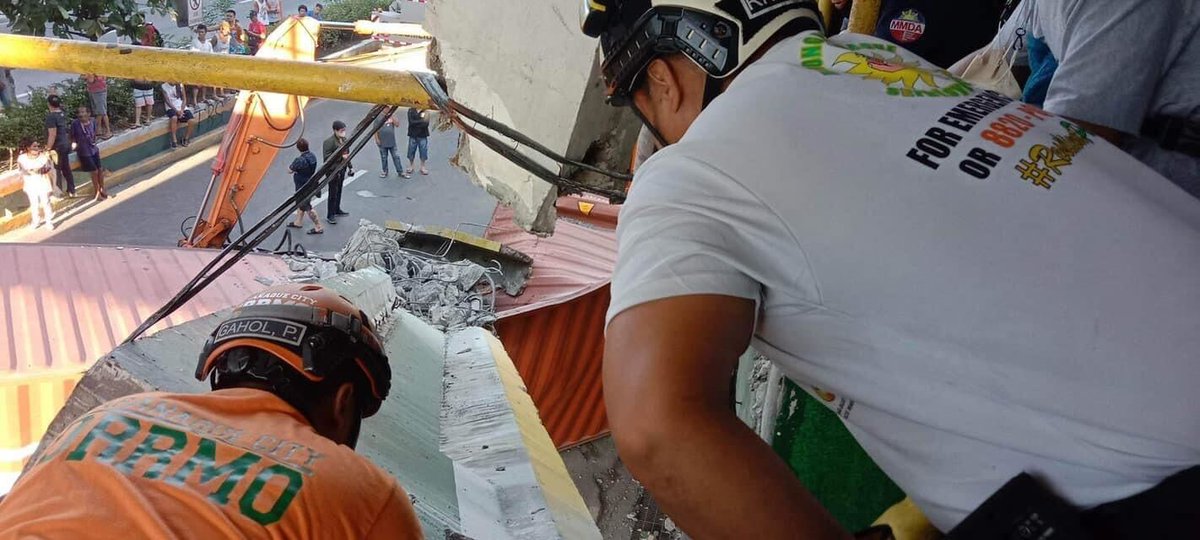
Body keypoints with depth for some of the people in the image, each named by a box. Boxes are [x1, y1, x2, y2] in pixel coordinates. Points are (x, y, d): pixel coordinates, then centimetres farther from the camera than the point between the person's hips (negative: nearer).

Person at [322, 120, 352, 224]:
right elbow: (326, 158, -23)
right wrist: (341, 157, -27)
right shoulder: (329, 142, -19)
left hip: (342, 169, 8)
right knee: (333, 193, -1)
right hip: (333, 171, -8)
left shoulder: (344, 140, 6)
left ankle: (337, 210, 37)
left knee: (339, 191, 20)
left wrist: (350, 166, 17)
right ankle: (330, 216, 8)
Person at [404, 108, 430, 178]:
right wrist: (422, 121, -16)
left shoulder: (425, 112, -2)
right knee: (411, 152, 6)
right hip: (413, 135, 0)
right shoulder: (411, 111, 0)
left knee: (423, 152, 5)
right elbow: (411, 122, -14)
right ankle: (410, 167, 22)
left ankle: (423, 167, 21)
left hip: (423, 136, 0)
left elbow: (426, 124, -15)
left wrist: (415, 123, -16)